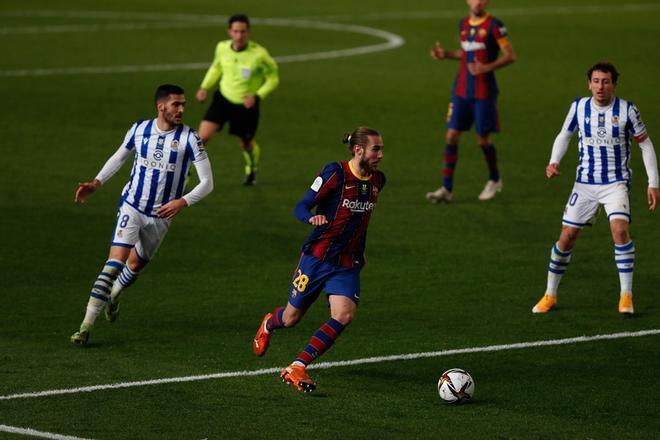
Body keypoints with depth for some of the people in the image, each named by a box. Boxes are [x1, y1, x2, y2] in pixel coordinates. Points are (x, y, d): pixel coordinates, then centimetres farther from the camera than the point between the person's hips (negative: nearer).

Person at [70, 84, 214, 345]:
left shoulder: (189, 138, -12)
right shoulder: (139, 130, -5)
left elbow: (207, 182, -10)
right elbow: (119, 157, 15)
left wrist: (183, 202, -26)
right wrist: (96, 184, 4)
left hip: (161, 216, 1)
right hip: (132, 206, -1)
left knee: (136, 265, 17)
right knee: (115, 262, -16)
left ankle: (113, 294, 52)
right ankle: (86, 326, -17)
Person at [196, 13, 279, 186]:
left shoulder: (259, 54, -23)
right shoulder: (222, 48, -11)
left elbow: (273, 78, -8)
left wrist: (257, 96, -22)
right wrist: (205, 87, 0)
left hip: (246, 105, -2)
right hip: (223, 98, 2)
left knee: (246, 144, 16)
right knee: (203, 136, -15)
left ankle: (252, 170, 50)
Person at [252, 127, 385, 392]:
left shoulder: (377, 180, 4)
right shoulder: (335, 173, -15)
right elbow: (300, 207, -14)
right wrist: (312, 218, -35)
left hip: (348, 265, 4)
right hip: (317, 257, -4)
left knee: (344, 315, -20)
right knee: (292, 318, 9)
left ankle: (297, 368, -13)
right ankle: (268, 324, 48)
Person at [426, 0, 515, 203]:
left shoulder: (494, 25, -9)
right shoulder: (464, 24, 10)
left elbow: (510, 55, -10)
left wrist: (488, 67, -23)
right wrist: (447, 55, 7)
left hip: (484, 92, -5)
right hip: (461, 91, 5)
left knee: (483, 139, 2)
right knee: (451, 136, -2)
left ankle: (495, 180, 28)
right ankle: (447, 189, 2)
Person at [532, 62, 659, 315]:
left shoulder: (627, 110, -8)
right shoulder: (579, 107, -3)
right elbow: (564, 135, 13)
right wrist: (554, 162, -5)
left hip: (616, 183, -2)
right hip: (585, 183, 2)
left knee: (620, 230, -25)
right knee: (567, 237, 0)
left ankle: (626, 296, -15)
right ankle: (550, 296, 18)